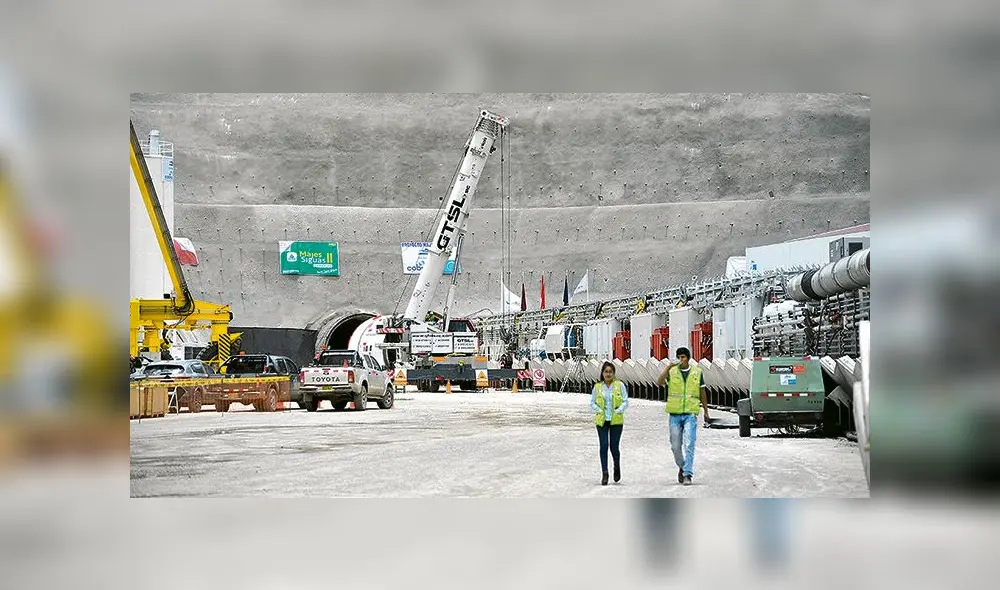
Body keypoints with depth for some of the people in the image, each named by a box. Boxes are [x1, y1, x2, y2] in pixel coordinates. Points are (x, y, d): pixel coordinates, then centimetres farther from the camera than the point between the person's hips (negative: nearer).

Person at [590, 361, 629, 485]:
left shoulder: (620, 385, 1)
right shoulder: (597, 387, 5)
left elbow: (626, 402, 2)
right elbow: (592, 403, 11)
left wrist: (618, 411, -11)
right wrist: (599, 410, -5)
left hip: (616, 420, -1)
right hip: (601, 421, 1)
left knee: (614, 447, -1)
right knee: (603, 446, -7)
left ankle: (617, 467, 28)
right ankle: (604, 473, -2)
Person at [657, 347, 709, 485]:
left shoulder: (697, 372, 4)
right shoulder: (672, 371, 2)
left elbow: (702, 393, 13)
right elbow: (660, 382, -17)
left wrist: (706, 411, 17)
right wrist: (669, 366, -26)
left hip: (690, 413, -1)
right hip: (675, 414, 1)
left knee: (689, 445, -11)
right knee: (675, 445, 8)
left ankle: (687, 475, -11)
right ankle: (681, 467, 32)